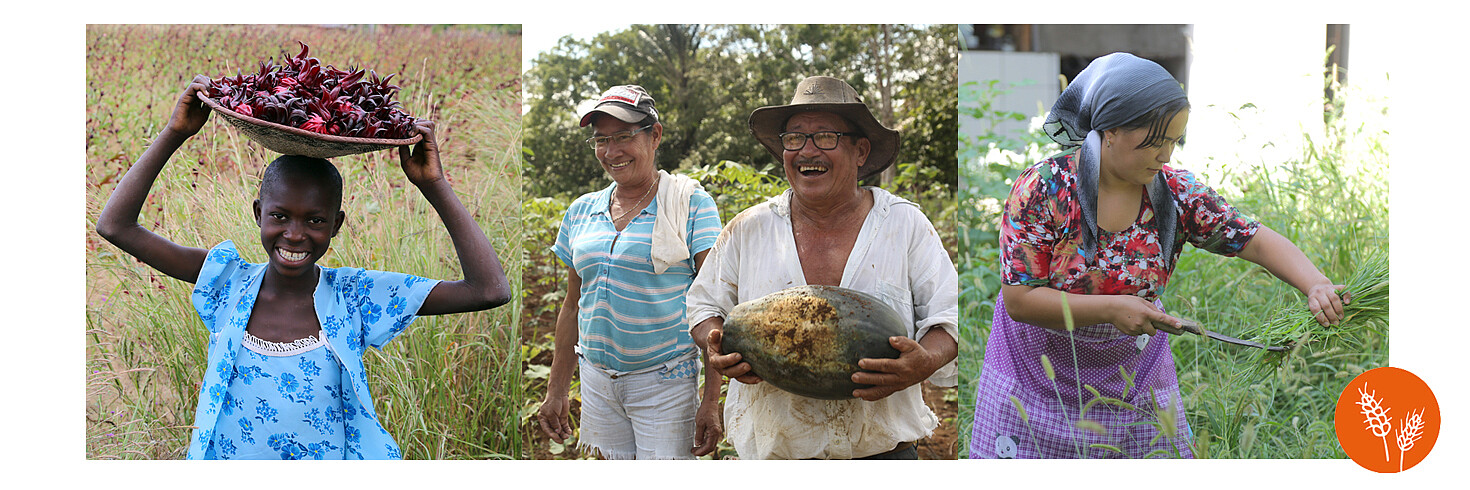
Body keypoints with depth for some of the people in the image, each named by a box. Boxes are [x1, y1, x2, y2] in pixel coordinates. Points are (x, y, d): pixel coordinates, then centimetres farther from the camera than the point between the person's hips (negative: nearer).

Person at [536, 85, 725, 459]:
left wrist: (711, 402, -13)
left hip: (664, 383, -5)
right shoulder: (582, 211, 10)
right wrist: (556, 389, 16)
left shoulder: (691, 204, -5)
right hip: (596, 381, 5)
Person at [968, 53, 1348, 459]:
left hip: (1134, 373, 3)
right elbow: (1019, 300, -21)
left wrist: (1316, 285, -27)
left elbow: (1258, 241, -9)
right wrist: (1112, 308, -28)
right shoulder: (1042, 190, -20)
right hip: (1040, 370, -3)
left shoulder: (1176, 193, -9)